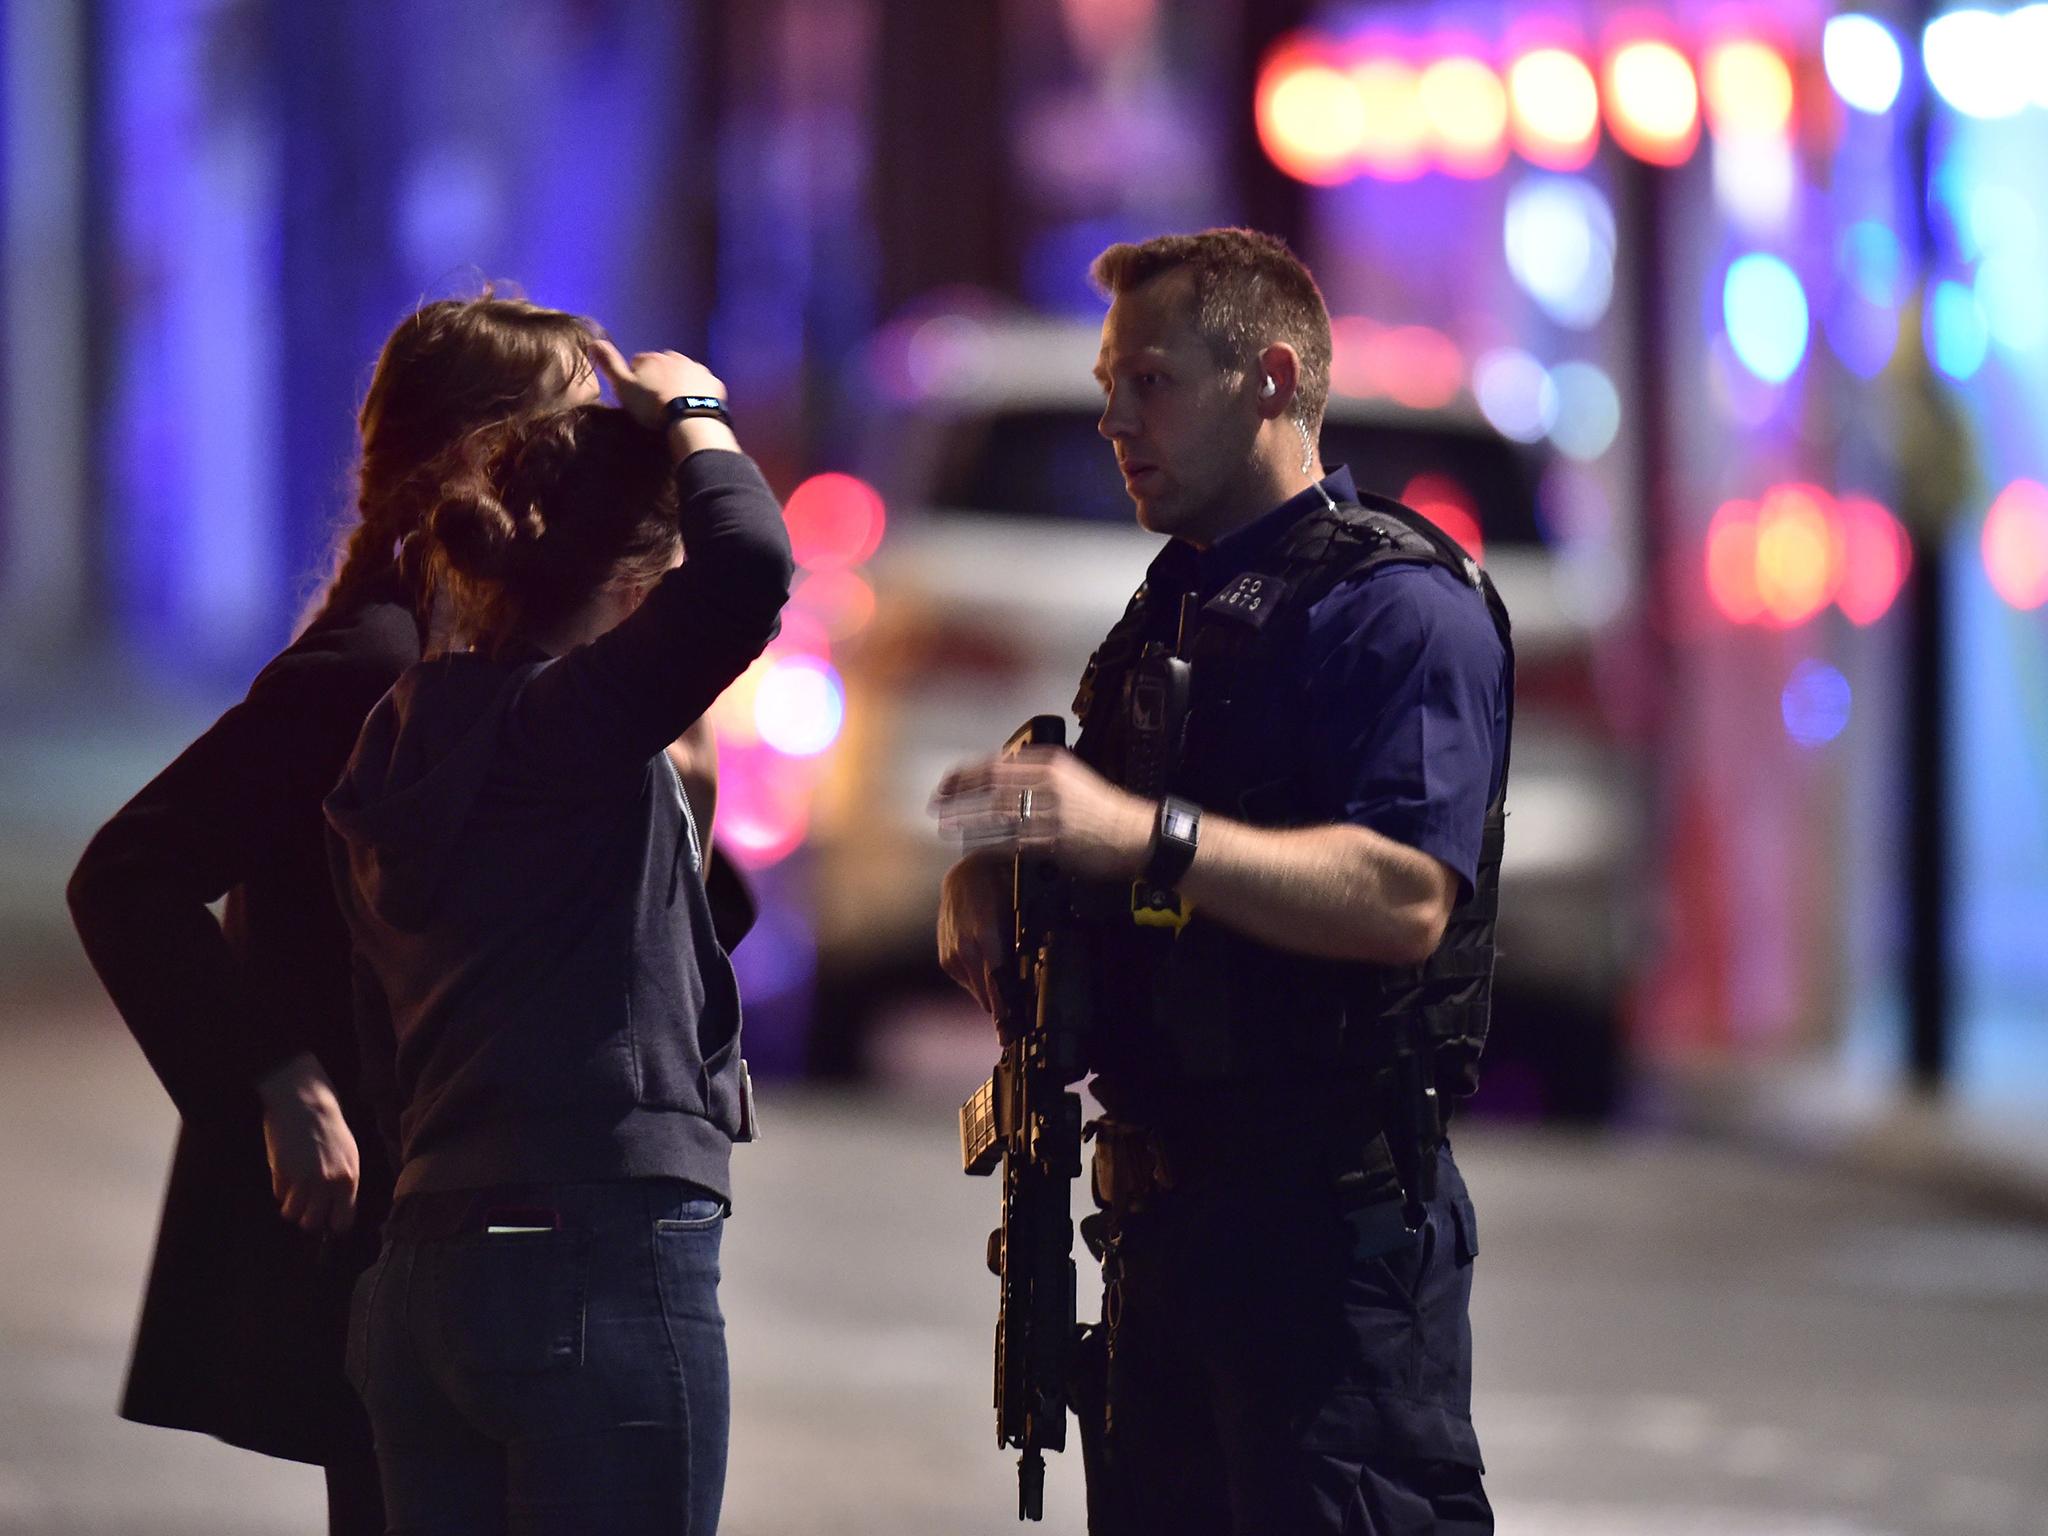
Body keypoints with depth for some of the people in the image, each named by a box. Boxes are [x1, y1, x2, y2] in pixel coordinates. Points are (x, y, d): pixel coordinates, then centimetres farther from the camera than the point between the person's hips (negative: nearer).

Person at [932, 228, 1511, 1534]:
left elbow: (1405, 896, -24)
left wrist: (1148, 837, -34)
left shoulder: (1399, 604, -10)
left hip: (1332, 1218, -9)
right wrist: (992, 884, 5)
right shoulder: (1170, 607, 21)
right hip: (1166, 1215, 9)